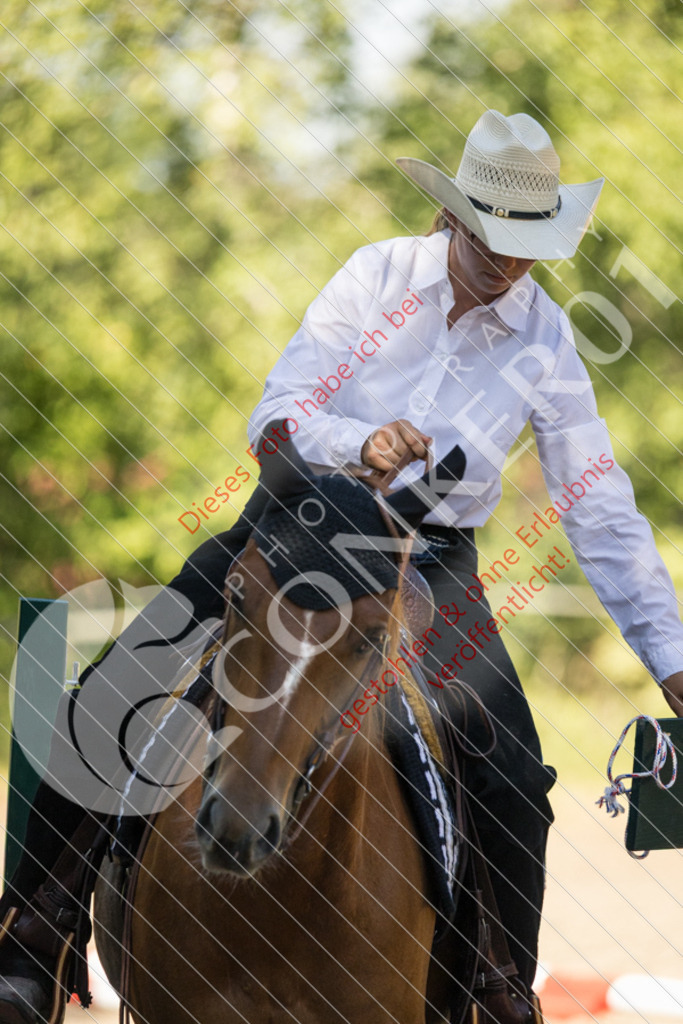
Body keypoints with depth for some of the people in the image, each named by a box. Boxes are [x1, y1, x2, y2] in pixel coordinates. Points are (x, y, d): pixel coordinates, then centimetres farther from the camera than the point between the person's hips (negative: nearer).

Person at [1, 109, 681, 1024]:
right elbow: (275, 419, -8)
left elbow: (603, 517, 0)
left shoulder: (545, 342, -4)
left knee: (516, 782, -17)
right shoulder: (377, 277, -5)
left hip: (431, 562, 0)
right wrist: (361, 444, -29)